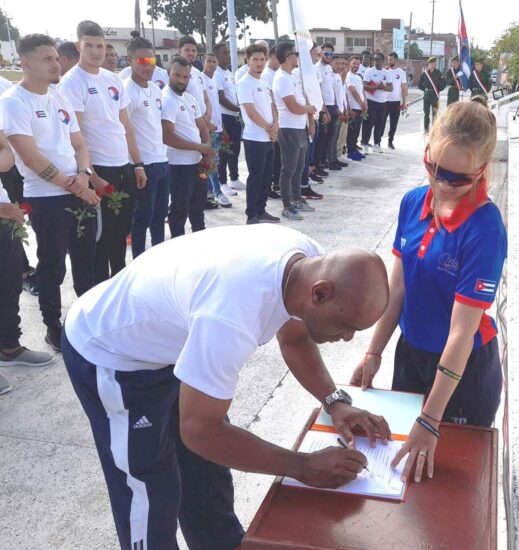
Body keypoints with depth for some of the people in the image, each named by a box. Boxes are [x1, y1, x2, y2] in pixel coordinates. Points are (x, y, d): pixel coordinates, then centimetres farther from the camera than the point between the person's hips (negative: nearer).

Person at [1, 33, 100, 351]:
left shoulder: (60, 100, 13)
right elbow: (30, 157, -16)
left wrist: (83, 175, -7)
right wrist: (70, 184, -12)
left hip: (81, 193, 7)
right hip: (46, 198, -7)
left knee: (86, 261, 14)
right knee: (52, 266, 3)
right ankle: (54, 329, 19)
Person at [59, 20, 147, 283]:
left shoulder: (114, 79, 11)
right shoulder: (72, 82, -10)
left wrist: (137, 164, 11)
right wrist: (92, 177, -19)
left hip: (124, 168, 7)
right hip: (98, 171, -7)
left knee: (120, 233, 16)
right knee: (101, 238, 3)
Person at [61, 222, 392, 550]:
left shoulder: (310, 260, -17)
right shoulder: (233, 316, -43)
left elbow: (295, 339, 4)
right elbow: (199, 430, -30)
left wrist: (336, 401, -10)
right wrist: (304, 467, -25)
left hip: (168, 342, 8)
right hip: (108, 355, -8)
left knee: (206, 473, 20)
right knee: (150, 494, 1)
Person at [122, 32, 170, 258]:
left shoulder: (156, 89, 12)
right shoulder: (126, 91, -12)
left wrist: (163, 153, 17)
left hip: (162, 160, 8)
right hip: (144, 163, -8)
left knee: (159, 214, 16)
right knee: (143, 216, 2)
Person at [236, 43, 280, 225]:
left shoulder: (264, 83, 15)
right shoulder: (244, 83, -11)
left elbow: (271, 107, 17)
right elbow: (251, 111, -18)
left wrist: (275, 125, -2)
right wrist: (269, 127, -10)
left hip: (269, 138, 8)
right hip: (255, 139, -8)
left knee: (266, 177, 12)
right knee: (255, 178, -3)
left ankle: (261, 211, 23)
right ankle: (251, 216, 4)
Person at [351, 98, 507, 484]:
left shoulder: (485, 230, -26)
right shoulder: (413, 203, -8)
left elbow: (462, 332, -26)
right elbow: (397, 288, 2)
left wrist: (430, 422, -25)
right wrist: (374, 354, 5)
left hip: (464, 369, -6)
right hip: (410, 352, 6)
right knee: (401, 451, 24)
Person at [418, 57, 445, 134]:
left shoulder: (438, 73, 0)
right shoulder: (424, 73, 2)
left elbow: (443, 84, 5)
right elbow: (420, 84, 10)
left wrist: (438, 90, -3)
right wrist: (425, 89, 3)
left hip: (435, 96, -1)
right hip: (426, 96, 1)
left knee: (435, 112, 1)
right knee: (426, 112, 4)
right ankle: (426, 129, 11)